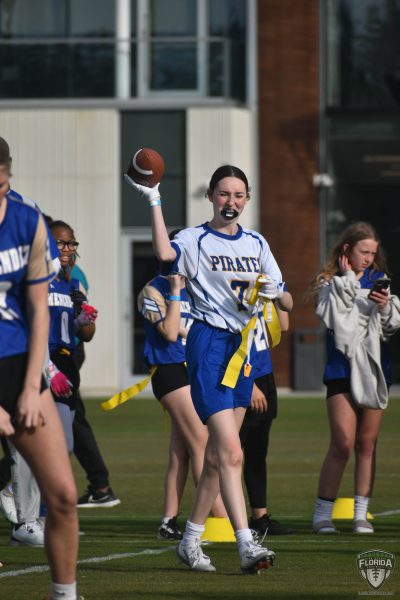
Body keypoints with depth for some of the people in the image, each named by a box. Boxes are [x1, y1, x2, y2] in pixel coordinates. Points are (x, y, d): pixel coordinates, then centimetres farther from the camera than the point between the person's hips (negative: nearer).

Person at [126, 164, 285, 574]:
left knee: (218, 455, 11)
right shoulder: (195, 240, -3)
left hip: (242, 346, 6)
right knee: (231, 452, -16)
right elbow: (165, 252, -25)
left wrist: (271, 291, -9)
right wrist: (154, 202, -28)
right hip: (207, 343, -6)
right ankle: (246, 546, -21)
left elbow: (279, 291, 14)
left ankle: (191, 540, 22)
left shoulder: (256, 244, 15)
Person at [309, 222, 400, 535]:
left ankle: (362, 514, 9)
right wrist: (347, 280, -12)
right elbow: (331, 318, -18)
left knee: (368, 443, 5)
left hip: (374, 368, 4)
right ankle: (323, 512, -2)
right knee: (343, 443, -10)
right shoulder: (330, 283, -1)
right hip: (342, 368, -4)